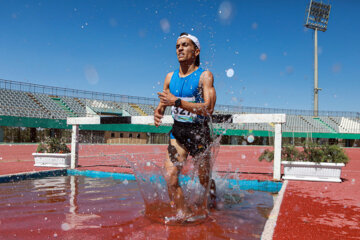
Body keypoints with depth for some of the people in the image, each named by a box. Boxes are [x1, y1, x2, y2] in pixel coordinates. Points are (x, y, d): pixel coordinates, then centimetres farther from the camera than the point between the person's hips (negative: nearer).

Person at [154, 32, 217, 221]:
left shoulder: (204, 76, -9)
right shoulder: (170, 77, 7)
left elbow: (208, 108, -21)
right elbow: (163, 103, 14)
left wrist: (177, 101, -28)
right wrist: (157, 113, -11)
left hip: (199, 132, -4)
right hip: (177, 132, 4)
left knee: (205, 181, 12)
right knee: (170, 178, -13)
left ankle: (213, 209, 41)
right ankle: (186, 216, 2)